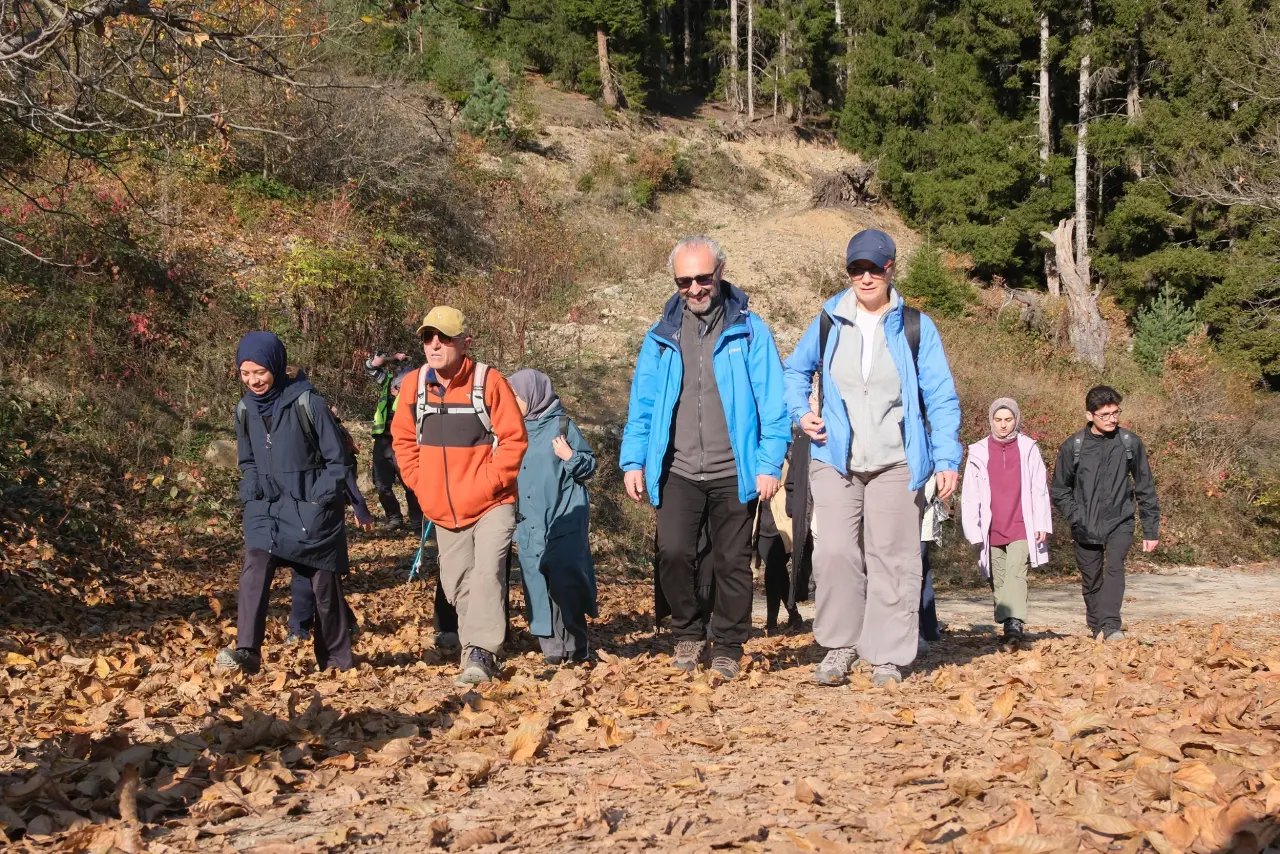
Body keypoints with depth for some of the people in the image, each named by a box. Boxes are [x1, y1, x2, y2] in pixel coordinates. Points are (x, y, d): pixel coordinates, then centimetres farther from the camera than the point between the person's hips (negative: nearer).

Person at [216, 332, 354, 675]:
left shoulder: (307, 402, -13)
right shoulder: (245, 409, 4)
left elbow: (337, 458, -8)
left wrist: (320, 500, -13)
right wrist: (250, 495, 3)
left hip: (311, 509, -4)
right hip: (267, 508, 4)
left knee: (324, 583, 4)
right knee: (255, 570, -19)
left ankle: (336, 661, 18)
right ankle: (246, 651, -26)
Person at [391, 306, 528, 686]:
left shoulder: (489, 381, -14)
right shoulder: (413, 384, -1)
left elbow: (514, 439, -11)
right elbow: (402, 439, 13)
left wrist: (489, 482, -15)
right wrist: (419, 482, 4)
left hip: (490, 505, -5)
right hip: (443, 511, 5)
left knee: (487, 572, -20)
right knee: (457, 583, 12)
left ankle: (480, 653, -19)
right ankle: (476, 649, 28)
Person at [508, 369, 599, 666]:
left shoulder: (562, 425, -4)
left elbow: (590, 466, -3)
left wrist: (570, 458, -21)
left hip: (563, 521, -6)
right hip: (529, 523, 6)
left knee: (565, 582, -10)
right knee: (537, 584, 3)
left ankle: (574, 644, -3)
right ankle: (551, 644, 9)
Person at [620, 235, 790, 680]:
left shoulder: (749, 331, 1)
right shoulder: (661, 336, 8)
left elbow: (771, 404, -2)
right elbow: (642, 404, 10)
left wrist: (769, 464, -8)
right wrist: (633, 460, 1)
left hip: (733, 472, -1)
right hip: (677, 471, 2)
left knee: (732, 562, 5)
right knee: (672, 553, -11)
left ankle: (728, 648, 20)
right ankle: (688, 632, 12)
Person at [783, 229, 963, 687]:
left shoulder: (916, 327, 2)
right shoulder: (828, 323, 7)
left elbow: (942, 398, 1)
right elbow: (795, 371, 23)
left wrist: (947, 459, -8)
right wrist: (802, 411, 5)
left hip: (896, 464, -1)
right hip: (835, 461, 1)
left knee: (892, 559, 1)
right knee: (834, 552, -9)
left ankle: (888, 657, 10)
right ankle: (840, 645, 6)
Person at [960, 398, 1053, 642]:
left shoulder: (1028, 449, 4)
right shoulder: (979, 453, 5)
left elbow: (1040, 489, 4)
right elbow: (970, 495, 5)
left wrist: (1042, 524, -1)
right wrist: (973, 531, 0)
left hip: (1022, 528, -2)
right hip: (993, 530, 2)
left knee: (1016, 572, -19)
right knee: (999, 580, 7)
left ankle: (1015, 623, -29)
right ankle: (1006, 625, 16)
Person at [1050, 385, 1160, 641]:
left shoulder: (1130, 443, -1)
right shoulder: (1073, 447, -3)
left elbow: (1145, 489, 6)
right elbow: (1059, 491, 7)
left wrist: (1151, 530, 6)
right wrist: (1078, 519, -7)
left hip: (1120, 523, -1)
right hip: (1086, 529, 1)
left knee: (1114, 567, -23)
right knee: (1091, 581, 9)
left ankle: (1112, 626, -29)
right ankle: (1097, 629, 28)